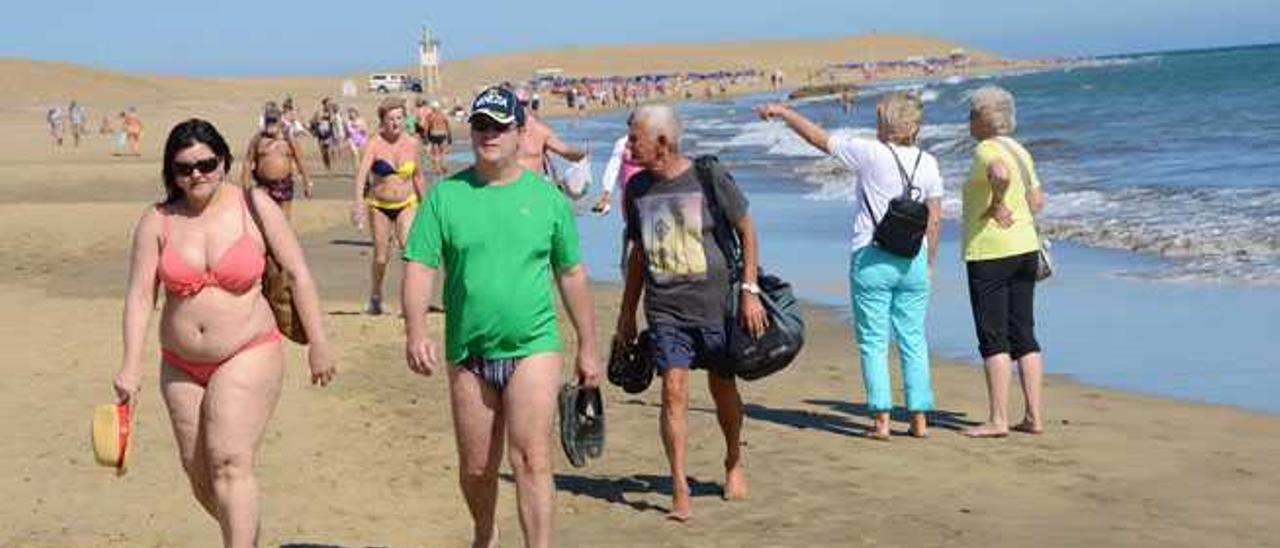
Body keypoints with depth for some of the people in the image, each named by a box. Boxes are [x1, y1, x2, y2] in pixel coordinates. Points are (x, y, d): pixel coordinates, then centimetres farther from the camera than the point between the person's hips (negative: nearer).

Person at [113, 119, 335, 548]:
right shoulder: (158, 221, -2)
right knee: (198, 471, 10)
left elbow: (298, 274, -2)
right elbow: (140, 295, -4)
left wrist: (318, 345, -3)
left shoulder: (254, 206, -6)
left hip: (249, 356, -4)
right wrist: (131, 367, -14)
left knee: (229, 462, -18)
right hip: (181, 365, 4)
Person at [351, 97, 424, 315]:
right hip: (379, 206, -1)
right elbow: (362, 172, -25)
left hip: (406, 205, 1)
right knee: (381, 257, 5)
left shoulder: (412, 143, 0)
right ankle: (375, 298, 29)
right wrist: (359, 201, -41)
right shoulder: (374, 144, -10)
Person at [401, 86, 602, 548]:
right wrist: (416, 332, -18)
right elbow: (419, 267, -2)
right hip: (468, 353, 2)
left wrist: (588, 347, 12)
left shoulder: (548, 197, 3)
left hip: (533, 346, -1)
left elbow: (572, 274, 10)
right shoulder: (445, 195, 1)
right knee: (475, 468, 13)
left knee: (530, 459, -13)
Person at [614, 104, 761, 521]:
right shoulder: (638, 188, 5)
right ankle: (679, 489, -5)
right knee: (673, 391, -9)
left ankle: (734, 463, 34)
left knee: (722, 388, 10)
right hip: (665, 310, 2)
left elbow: (746, 230, 2)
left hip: (713, 303, -2)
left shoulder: (710, 179, -8)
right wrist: (627, 313, 17)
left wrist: (750, 290, -4)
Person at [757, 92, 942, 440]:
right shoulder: (928, 163, 3)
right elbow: (934, 220, 6)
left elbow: (819, 138, -1)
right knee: (913, 340, 10)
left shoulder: (870, 154, -9)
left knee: (873, 342, 2)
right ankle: (919, 418, 10)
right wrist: (929, 262, 17)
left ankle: (881, 419, -1)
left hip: (872, 259, -4)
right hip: (913, 261, 4)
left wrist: (782, 112, 12)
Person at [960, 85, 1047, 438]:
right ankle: (1034, 416, 10)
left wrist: (997, 206, -19)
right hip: (1026, 249, 8)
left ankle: (998, 419, -4)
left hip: (989, 253, -8)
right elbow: (1037, 199, 21)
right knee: (1024, 336, 10)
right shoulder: (1019, 151, 15)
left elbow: (1001, 175, -34)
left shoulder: (987, 149, -12)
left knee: (993, 339, -4)